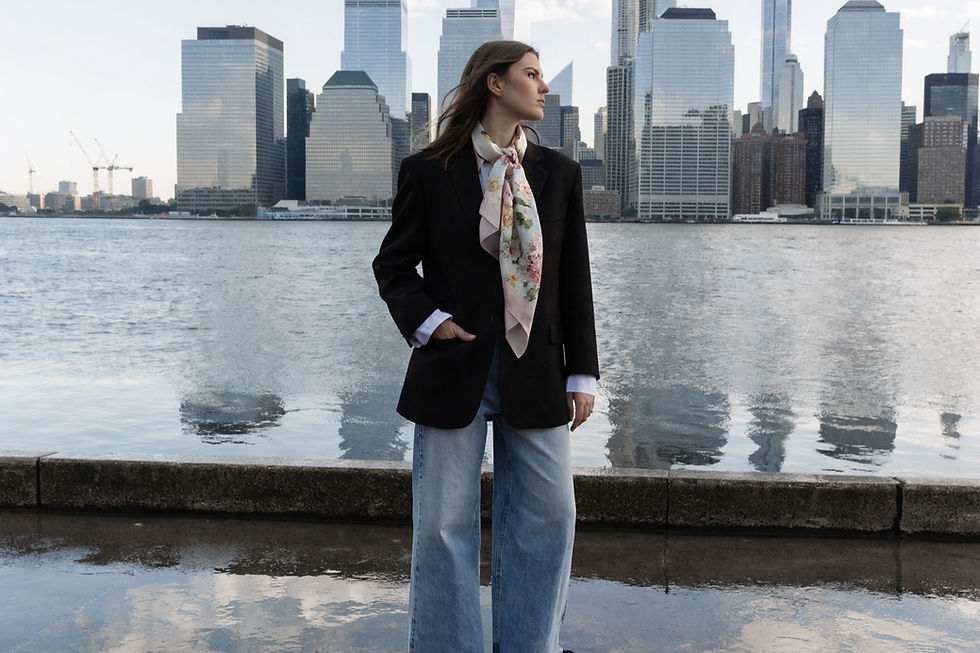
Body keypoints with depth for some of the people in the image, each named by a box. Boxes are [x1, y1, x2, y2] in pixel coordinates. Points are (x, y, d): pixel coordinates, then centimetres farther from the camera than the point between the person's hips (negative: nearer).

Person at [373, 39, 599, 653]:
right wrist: (427, 320, -10)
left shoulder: (559, 173, 9)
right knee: (445, 524, 5)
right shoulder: (428, 171, 1)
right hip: (455, 370, -2)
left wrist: (582, 372, 6)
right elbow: (393, 265, 8)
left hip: (536, 373, 3)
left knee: (550, 516, 6)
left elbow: (575, 281, 9)